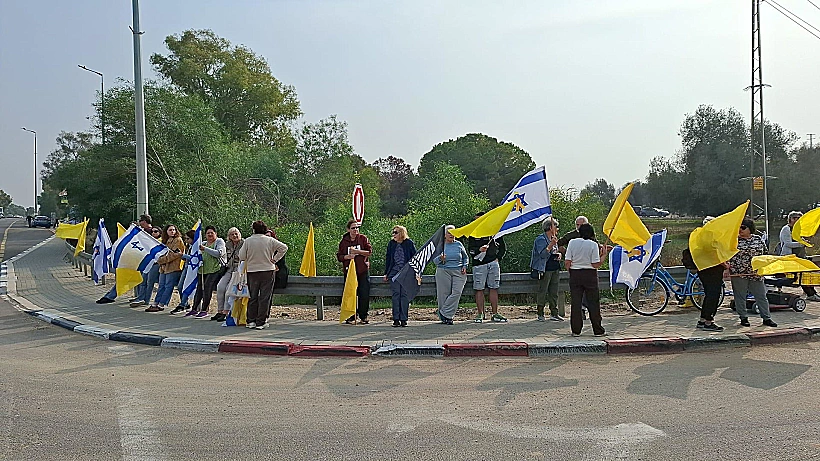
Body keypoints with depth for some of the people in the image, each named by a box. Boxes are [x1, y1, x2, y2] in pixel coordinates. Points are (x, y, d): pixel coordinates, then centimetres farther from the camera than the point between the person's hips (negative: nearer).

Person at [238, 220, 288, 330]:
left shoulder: (248, 241, -3)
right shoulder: (270, 240, -3)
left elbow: (241, 257, -3)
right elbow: (284, 247, -7)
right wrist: (275, 259, -2)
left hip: (252, 271, 2)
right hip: (267, 271, -1)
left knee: (252, 297, 13)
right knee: (265, 297, 2)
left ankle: (251, 321, 16)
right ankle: (261, 322, 3)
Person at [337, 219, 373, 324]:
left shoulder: (363, 238, 4)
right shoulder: (344, 241, 7)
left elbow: (370, 251, -3)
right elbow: (339, 256, 9)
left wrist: (357, 251, -13)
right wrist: (347, 257, -10)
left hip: (363, 271, -1)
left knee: (364, 295, -1)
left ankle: (363, 317, 10)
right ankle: (351, 317, 11)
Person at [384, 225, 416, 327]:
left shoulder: (409, 243, 0)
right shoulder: (391, 243, 8)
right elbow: (387, 258, 14)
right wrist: (386, 273, 12)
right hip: (394, 273, 2)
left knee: (405, 295, 0)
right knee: (396, 295, 2)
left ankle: (404, 319, 6)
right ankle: (396, 319, 6)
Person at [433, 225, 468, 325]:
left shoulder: (459, 244, 10)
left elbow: (466, 257, 20)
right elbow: (434, 260, 5)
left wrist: (464, 266, 4)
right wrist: (440, 259, -16)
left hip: (459, 272, 1)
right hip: (443, 272, -1)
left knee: (456, 292, -14)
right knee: (444, 294, -3)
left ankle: (445, 313, -8)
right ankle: (444, 317, 8)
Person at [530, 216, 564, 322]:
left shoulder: (553, 238, 17)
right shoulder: (541, 239, -9)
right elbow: (542, 254, -18)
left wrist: (559, 254, 8)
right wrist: (551, 245, -27)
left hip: (555, 269, 8)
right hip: (545, 269, -8)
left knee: (554, 292, 9)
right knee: (542, 291, -4)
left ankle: (554, 313, 15)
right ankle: (540, 314, 3)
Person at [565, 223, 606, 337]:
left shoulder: (572, 242, -1)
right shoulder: (593, 244, -7)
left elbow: (567, 262, -3)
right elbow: (596, 264, -10)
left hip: (575, 274, 2)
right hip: (590, 275, -2)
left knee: (576, 302, 5)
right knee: (593, 302, 6)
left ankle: (576, 330, 7)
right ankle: (598, 330, 12)